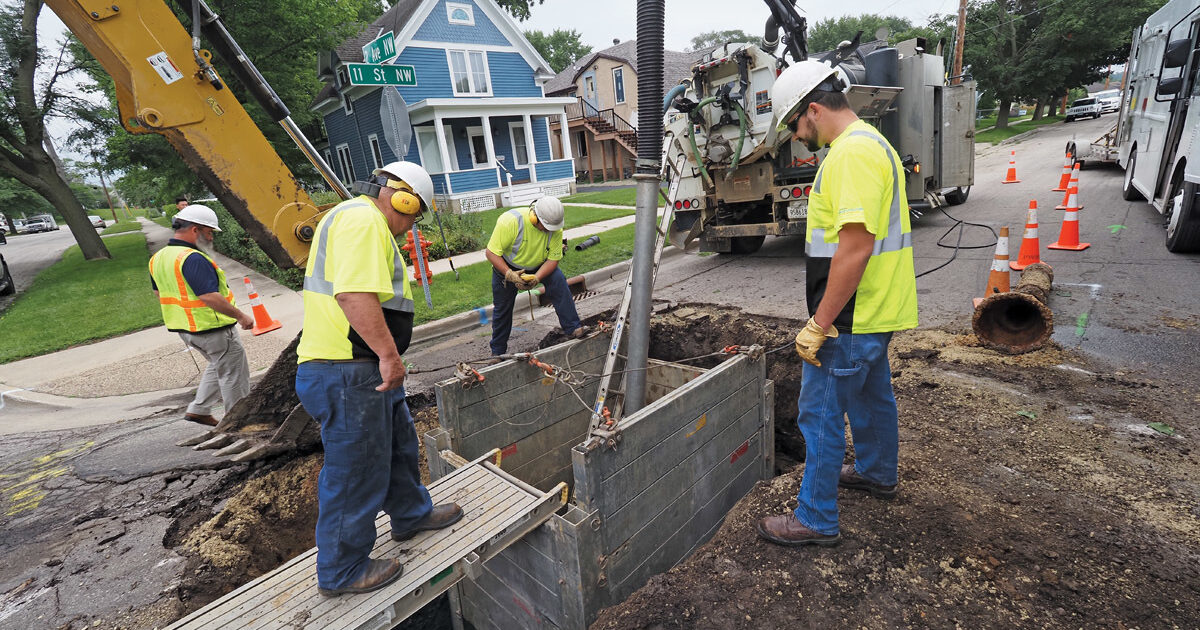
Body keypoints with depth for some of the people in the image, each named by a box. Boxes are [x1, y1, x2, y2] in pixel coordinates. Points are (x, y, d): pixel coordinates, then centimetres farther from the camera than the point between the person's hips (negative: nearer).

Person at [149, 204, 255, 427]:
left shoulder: (158, 258, 8)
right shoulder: (193, 259, -23)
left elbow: (158, 292, 19)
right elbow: (210, 297, -29)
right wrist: (240, 316, -21)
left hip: (185, 329, 10)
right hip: (212, 329, -10)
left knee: (218, 366, 27)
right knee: (233, 374, 4)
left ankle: (199, 409, 26)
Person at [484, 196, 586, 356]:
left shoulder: (556, 229, -23)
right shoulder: (510, 221, -35)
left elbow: (553, 259, -18)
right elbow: (491, 253, -29)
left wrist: (536, 278, -34)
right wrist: (509, 274, -40)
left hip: (539, 266, 2)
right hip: (506, 266, -2)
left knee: (559, 282, -22)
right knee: (502, 308, 6)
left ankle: (573, 328, -15)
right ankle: (497, 352, 25)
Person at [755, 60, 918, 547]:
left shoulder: (852, 153, -20)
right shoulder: (869, 142, 15)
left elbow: (855, 247, -28)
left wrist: (819, 325, -24)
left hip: (852, 316, -11)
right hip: (876, 309, 11)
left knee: (821, 413, 0)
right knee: (871, 394, 25)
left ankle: (816, 518, 15)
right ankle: (876, 474, 47)